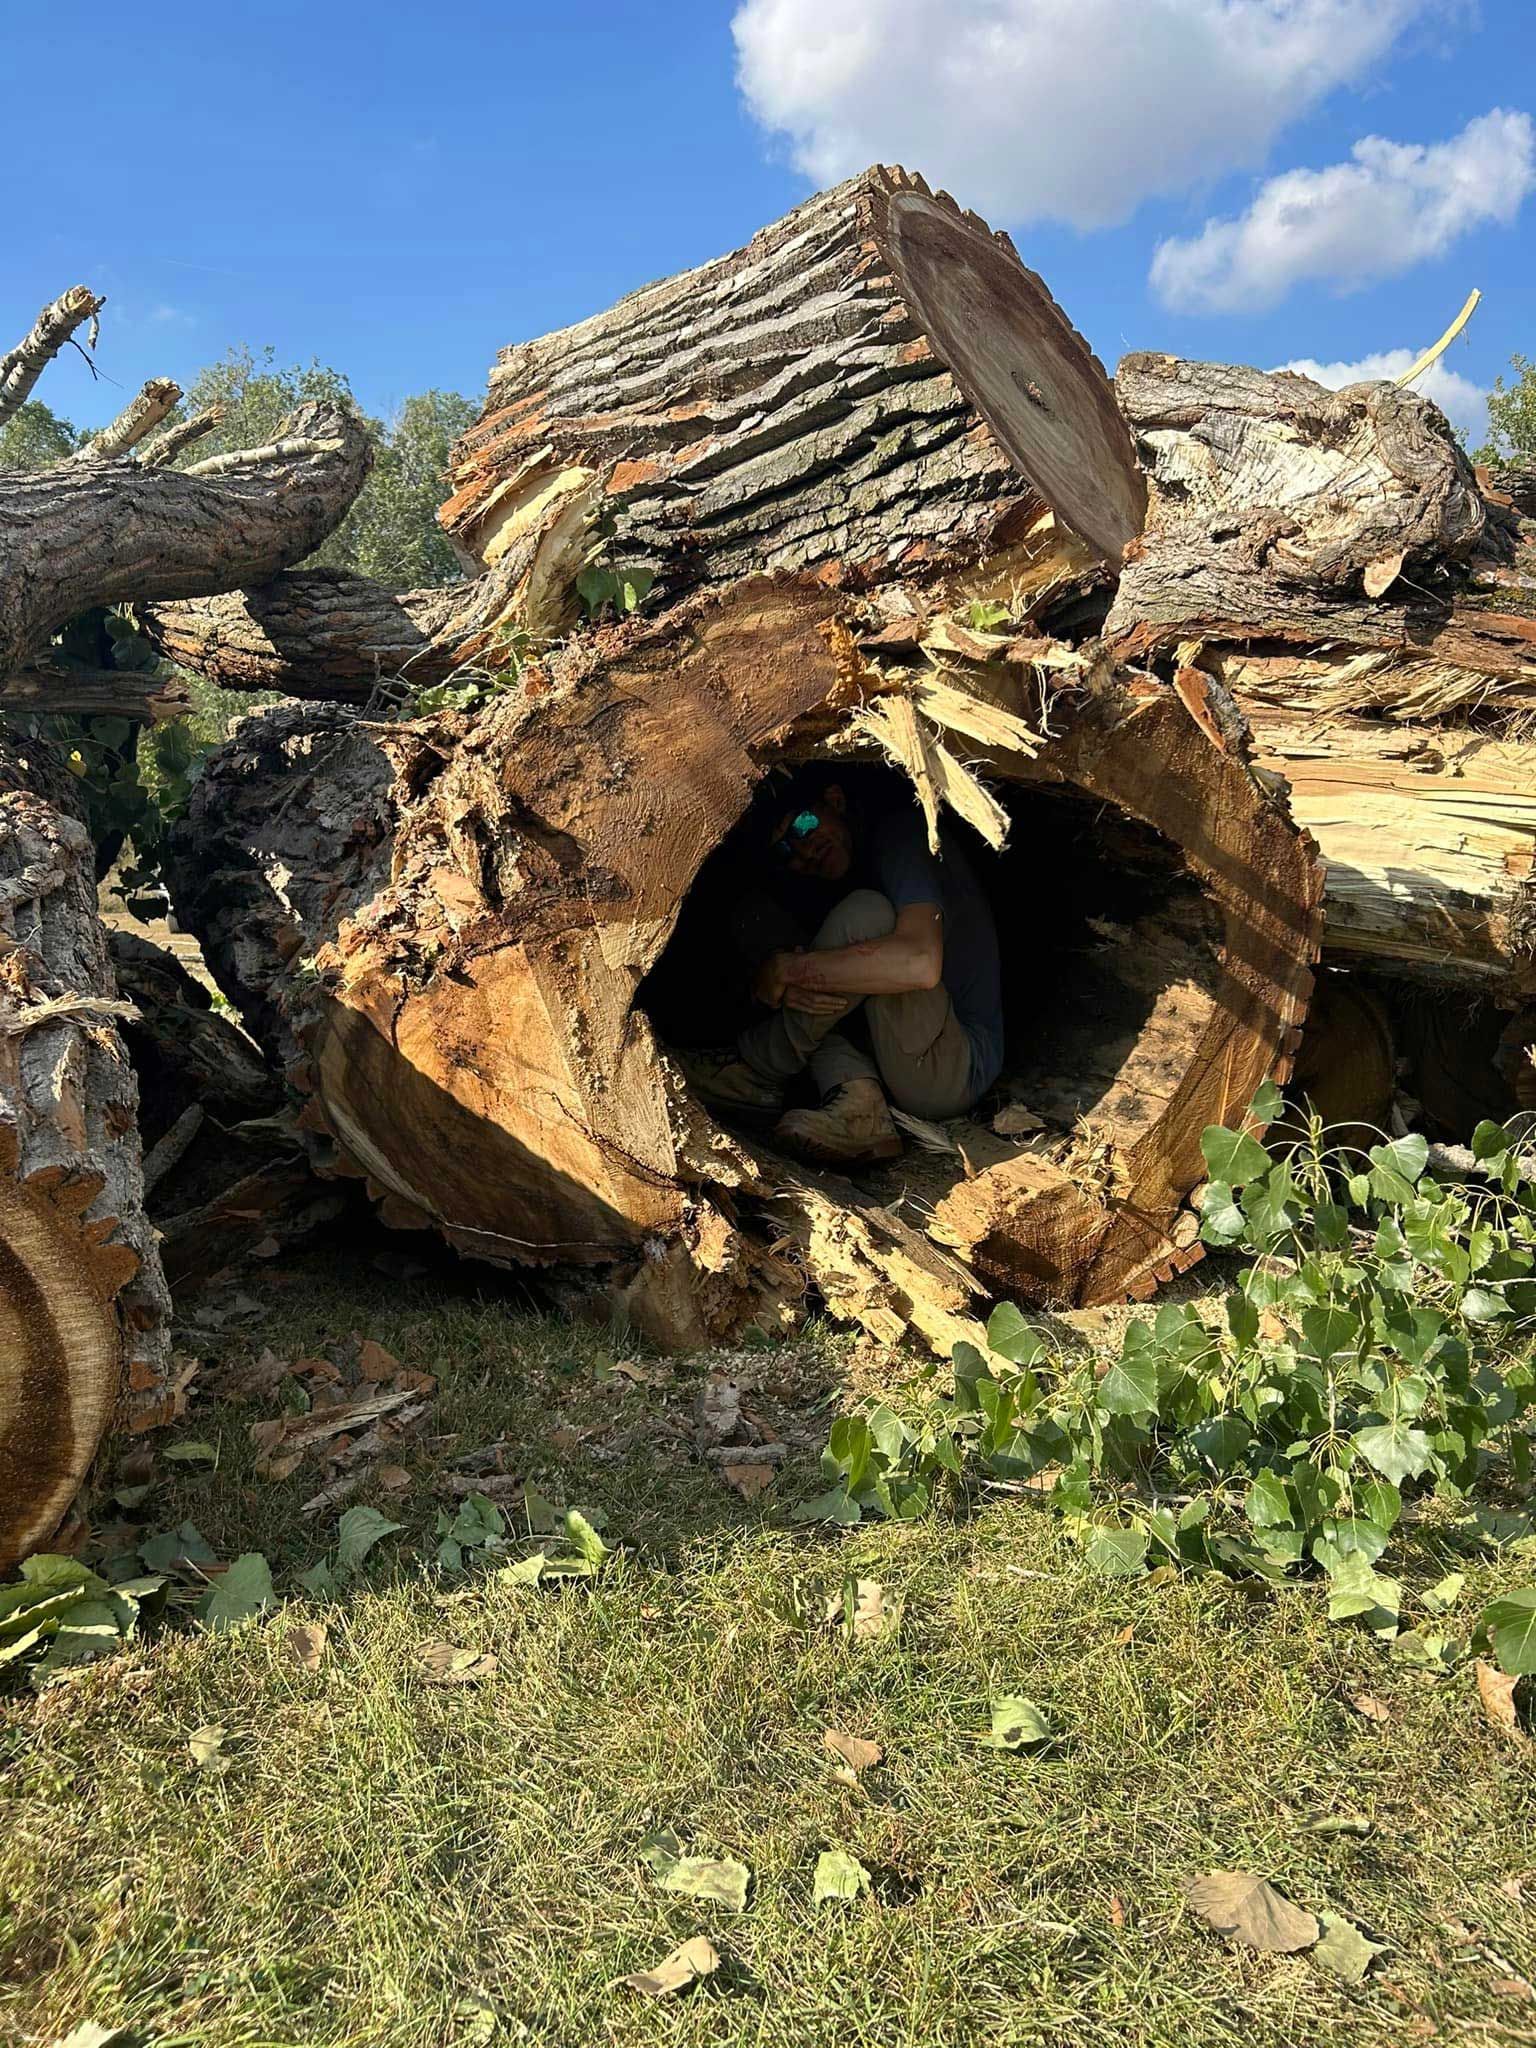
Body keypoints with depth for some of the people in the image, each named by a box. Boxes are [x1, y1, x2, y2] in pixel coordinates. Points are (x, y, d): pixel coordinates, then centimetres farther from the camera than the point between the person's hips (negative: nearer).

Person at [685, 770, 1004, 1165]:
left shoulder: (903, 832, -15)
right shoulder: (834, 883, 10)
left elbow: (920, 964, -33)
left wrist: (788, 969, -24)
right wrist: (783, 988, -18)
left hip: (955, 1073, -8)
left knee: (867, 914, -29)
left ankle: (758, 1069, -9)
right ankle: (858, 1106, -16)